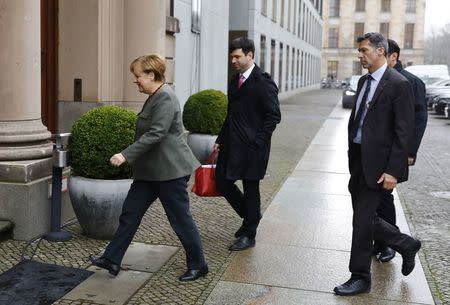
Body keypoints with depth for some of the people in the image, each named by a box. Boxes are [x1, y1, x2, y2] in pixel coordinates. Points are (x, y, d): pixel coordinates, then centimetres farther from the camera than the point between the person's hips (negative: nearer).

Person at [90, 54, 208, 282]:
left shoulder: (165, 97, -18)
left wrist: (126, 155, -26)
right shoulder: (155, 97, 13)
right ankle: (112, 260, 20)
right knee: (130, 212, 11)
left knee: (181, 219, 2)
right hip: (151, 171, 10)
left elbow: (155, 134, -26)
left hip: (170, 170, -10)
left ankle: (198, 266, 18)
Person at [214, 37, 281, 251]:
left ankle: (248, 235, 19)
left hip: (252, 147, -8)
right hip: (231, 145, 8)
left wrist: (257, 141, -16)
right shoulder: (234, 81, 13)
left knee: (250, 189, 3)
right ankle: (250, 217, 31)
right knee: (222, 182, 10)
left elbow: (274, 116, -13)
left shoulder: (263, 82, -11)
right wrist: (220, 140, 13)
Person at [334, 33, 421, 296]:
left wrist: (393, 171, -19)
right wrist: (352, 155, 16)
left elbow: (403, 131, -15)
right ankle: (406, 245, 37)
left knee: (363, 219, -1)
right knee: (364, 217, 15)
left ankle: (360, 277, 15)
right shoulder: (364, 81, 12)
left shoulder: (399, 84, -12)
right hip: (358, 161, 8)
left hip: (378, 165, -8)